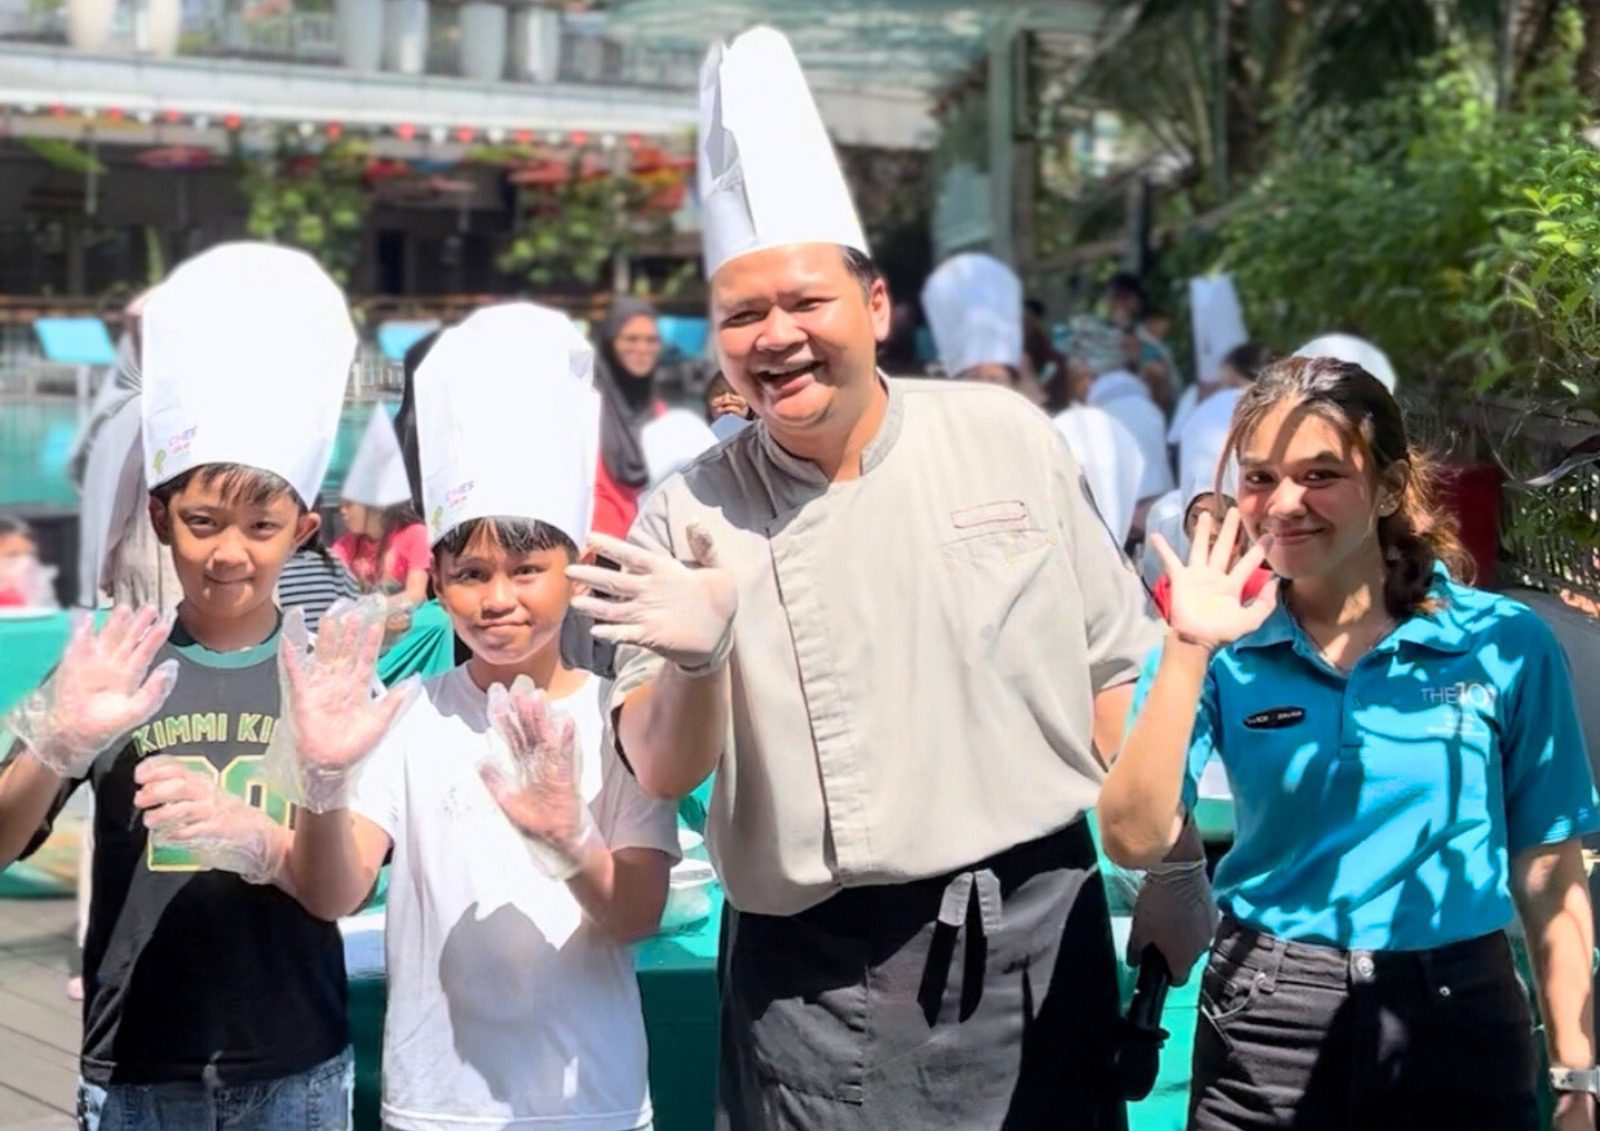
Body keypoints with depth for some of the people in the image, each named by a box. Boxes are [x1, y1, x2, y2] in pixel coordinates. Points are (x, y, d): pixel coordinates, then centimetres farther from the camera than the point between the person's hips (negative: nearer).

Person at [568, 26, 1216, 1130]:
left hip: (1038, 933, 1)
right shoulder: (691, 516, -3)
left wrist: (1174, 871, 7)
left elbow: (1115, 668, 8)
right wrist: (693, 662, -25)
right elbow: (662, 772, -5)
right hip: (815, 979, -1)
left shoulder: (1010, 438, 1)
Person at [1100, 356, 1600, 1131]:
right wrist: (1187, 654, -18)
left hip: (1456, 1020, -1)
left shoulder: (1505, 646, -4)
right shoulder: (1225, 650, -1)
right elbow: (1136, 841, -11)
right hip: (1263, 1024, 1)